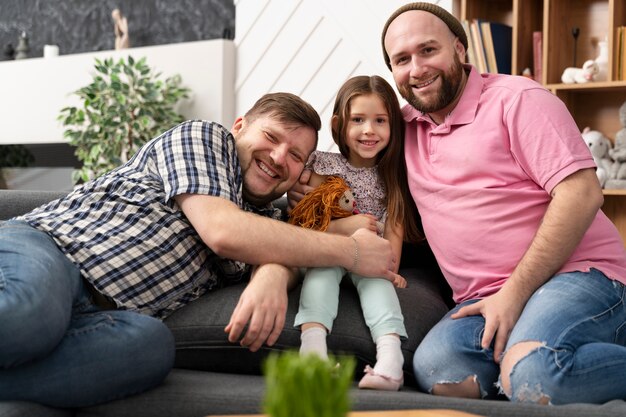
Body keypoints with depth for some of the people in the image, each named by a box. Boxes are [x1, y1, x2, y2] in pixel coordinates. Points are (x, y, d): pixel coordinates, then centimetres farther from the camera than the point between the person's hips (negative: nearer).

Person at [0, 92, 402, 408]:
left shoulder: (266, 217, 28)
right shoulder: (204, 136, 8)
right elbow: (220, 231, -7)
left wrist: (273, 277, -20)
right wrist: (352, 251, -3)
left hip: (98, 315, 6)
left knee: (152, 346, -32)